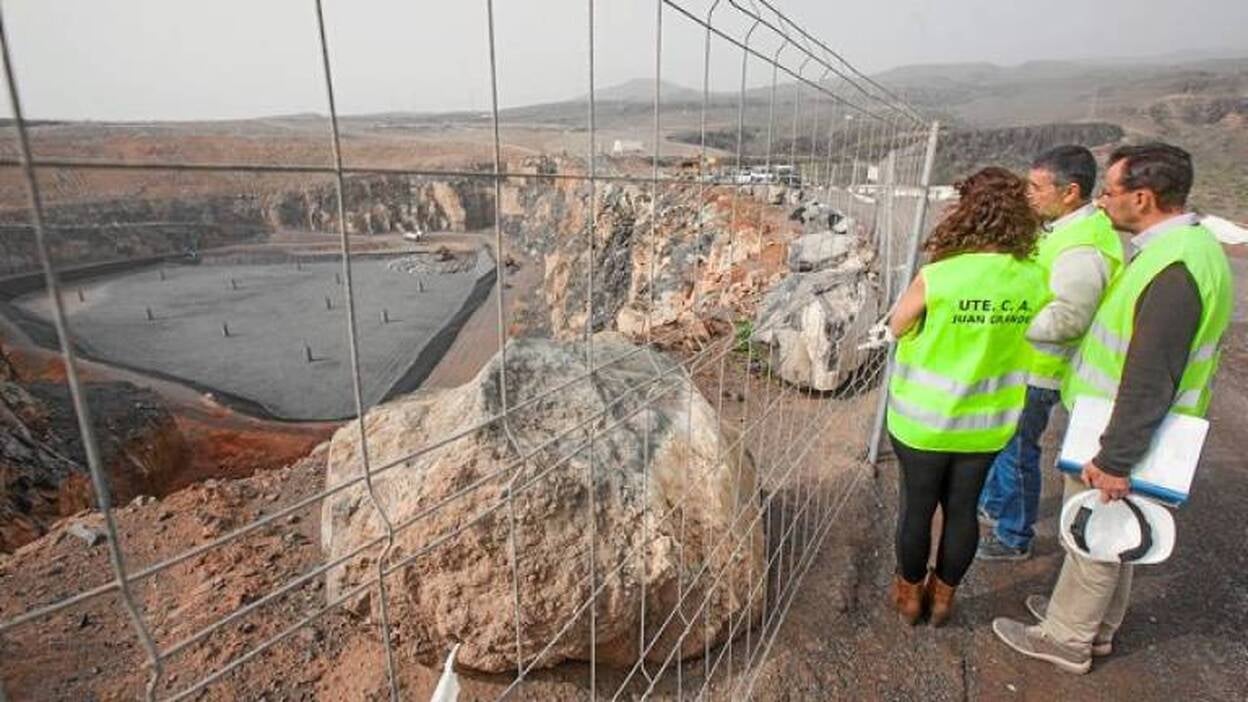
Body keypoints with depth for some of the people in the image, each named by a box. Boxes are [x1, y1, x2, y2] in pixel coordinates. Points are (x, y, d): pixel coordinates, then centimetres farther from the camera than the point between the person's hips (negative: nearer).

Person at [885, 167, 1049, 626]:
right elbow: (1028, 336, 5)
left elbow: (897, 328, -7)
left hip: (925, 420, -3)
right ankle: (943, 596, 37)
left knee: (918, 506, 15)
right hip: (988, 422, 4)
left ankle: (910, 594, 35)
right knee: (962, 508, 19)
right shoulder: (1034, 279, -10)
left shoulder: (937, 277, -23)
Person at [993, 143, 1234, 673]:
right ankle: (1096, 624, 42)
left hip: (1123, 434, -9)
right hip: (1121, 427, 9)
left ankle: (1065, 639, 27)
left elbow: (1151, 380, -28)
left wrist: (1115, 459, -24)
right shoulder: (1184, 244, 5)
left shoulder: (1174, 269, -27)